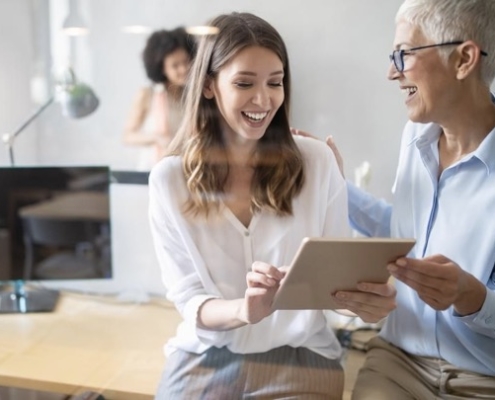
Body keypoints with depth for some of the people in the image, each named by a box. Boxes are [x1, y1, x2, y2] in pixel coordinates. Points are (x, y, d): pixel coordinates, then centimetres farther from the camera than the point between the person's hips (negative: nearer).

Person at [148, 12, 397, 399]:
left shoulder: (318, 161, -5)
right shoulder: (169, 178, -5)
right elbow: (187, 298, -5)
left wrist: (366, 295, -21)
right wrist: (242, 310, -26)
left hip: (300, 354, 0)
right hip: (205, 356, 1)